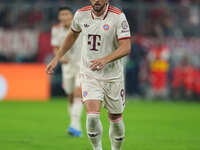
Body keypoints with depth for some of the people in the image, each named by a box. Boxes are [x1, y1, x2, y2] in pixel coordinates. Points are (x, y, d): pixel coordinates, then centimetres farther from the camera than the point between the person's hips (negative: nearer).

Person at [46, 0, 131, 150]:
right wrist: (57, 58, 17)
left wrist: (105, 60, -37)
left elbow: (126, 47, -21)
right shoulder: (81, 14, -2)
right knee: (92, 115, -17)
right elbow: (73, 35, 19)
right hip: (89, 74, 1)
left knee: (115, 118, 9)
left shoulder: (118, 17, -14)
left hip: (113, 76, -1)